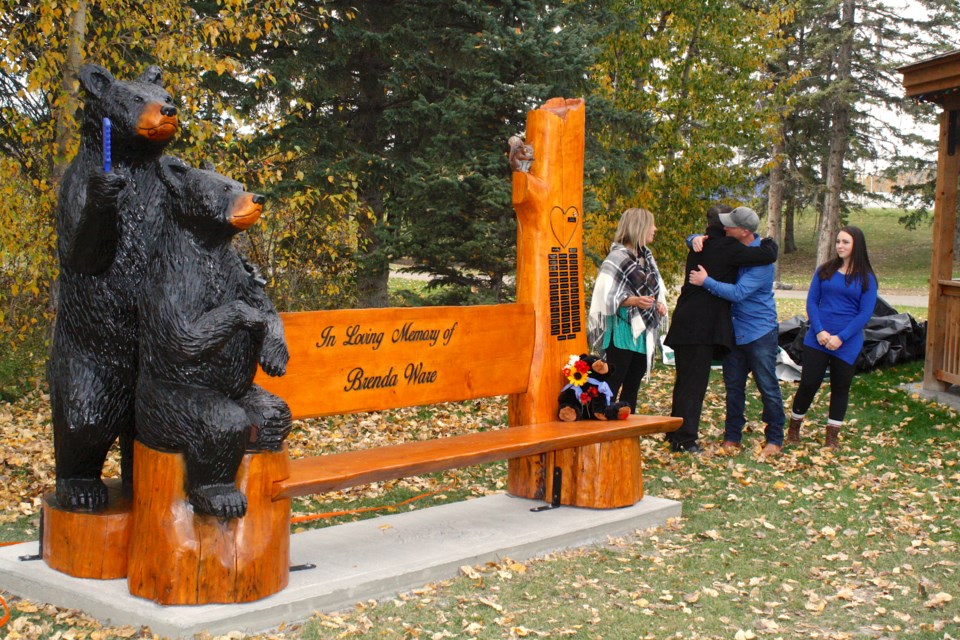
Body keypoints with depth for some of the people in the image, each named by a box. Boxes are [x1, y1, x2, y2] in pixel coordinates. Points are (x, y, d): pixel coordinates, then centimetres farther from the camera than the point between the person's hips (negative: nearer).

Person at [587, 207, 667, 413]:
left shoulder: (647, 257, 14)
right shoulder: (617, 257, -10)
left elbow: (656, 290, 24)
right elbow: (606, 296, -14)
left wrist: (659, 304, 4)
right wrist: (634, 301, -25)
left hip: (642, 332, 8)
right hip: (622, 333, -8)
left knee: (632, 388, 12)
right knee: (612, 387, -8)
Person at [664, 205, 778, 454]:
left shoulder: (700, 245, 13)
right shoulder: (727, 248, -12)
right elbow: (768, 255, -14)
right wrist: (768, 242, 6)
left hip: (685, 323, 8)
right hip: (704, 327, -8)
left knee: (685, 380, 17)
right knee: (694, 383, -4)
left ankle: (676, 433, 26)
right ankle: (686, 439, -3)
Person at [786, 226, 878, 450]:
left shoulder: (866, 278, -1)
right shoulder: (824, 270, 4)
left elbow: (865, 314, -5)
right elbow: (811, 302, 2)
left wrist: (841, 337, -13)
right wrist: (819, 331, -12)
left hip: (847, 344, -1)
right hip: (817, 339, 1)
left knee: (840, 387, 9)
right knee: (808, 383, 0)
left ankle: (832, 435, 20)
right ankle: (793, 428, 18)